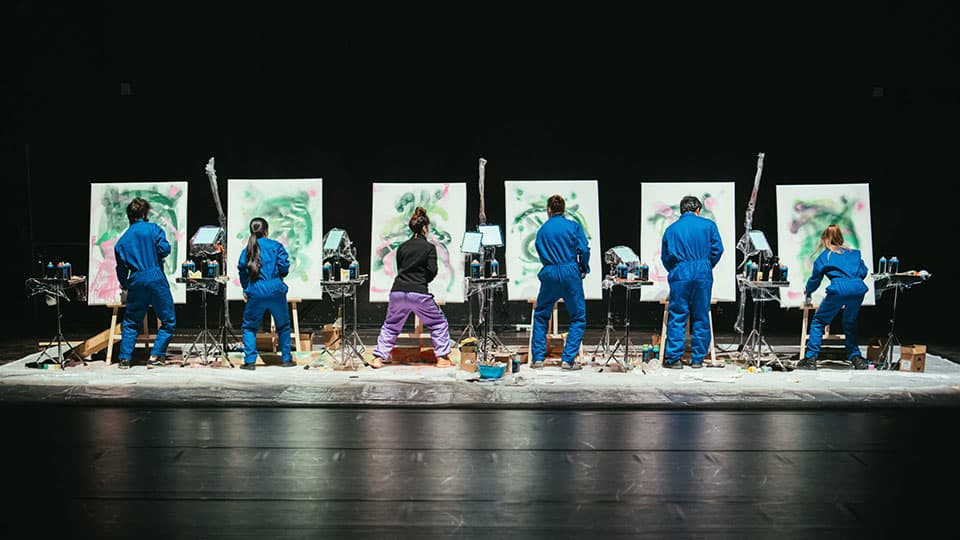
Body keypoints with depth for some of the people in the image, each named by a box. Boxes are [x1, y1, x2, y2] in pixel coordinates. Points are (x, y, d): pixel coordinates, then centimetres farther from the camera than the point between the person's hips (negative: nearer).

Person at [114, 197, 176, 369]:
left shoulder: (122, 240, 13)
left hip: (136, 282, 4)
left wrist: (124, 287, 27)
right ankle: (155, 357, -1)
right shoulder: (153, 229, 1)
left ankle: (125, 358, 14)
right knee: (168, 320, 5)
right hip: (156, 278, -4)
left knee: (131, 322, 17)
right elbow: (164, 249, -10)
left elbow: (121, 267, 14)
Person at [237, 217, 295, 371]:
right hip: (276, 290, -1)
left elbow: (242, 269, 3)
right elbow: (284, 266, -5)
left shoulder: (248, 249, 7)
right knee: (283, 325, 15)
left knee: (249, 326, 12)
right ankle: (286, 358, 18)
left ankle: (250, 361, 4)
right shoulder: (276, 246, 2)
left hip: (255, 292, 1)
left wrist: (245, 289, 15)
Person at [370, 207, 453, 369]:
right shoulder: (429, 247, -1)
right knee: (438, 323, 12)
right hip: (419, 293, -4)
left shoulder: (402, 247, 13)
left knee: (390, 325, 19)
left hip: (397, 292, 4)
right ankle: (442, 358, 10)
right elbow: (432, 271, -5)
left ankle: (378, 358, 13)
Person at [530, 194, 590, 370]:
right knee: (578, 317, 6)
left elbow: (541, 255, 15)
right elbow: (584, 250, -7)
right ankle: (568, 359, -3)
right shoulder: (573, 226, 2)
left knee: (540, 316, 17)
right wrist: (584, 269, 8)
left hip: (549, 274, 3)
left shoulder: (542, 230, 12)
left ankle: (537, 357, 13)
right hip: (570, 272, -3)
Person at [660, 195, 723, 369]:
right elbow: (718, 249, 2)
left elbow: (664, 257, 12)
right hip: (703, 275, 0)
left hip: (679, 275, 1)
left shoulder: (671, 229, 11)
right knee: (701, 317, 7)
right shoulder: (708, 225, 6)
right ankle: (697, 358, 10)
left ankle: (673, 358, -2)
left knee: (677, 317, 1)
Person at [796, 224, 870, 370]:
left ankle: (811, 359, 1)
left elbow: (815, 279, 25)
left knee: (818, 322, 8)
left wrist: (807, 291, 45)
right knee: (850, 324, 23)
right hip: (859, 288, 4)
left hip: (839, 289, -4)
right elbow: (863, 271, 20)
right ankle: (855, 358, 21)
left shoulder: (824, 256, 18)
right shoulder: (854, 252, 25)